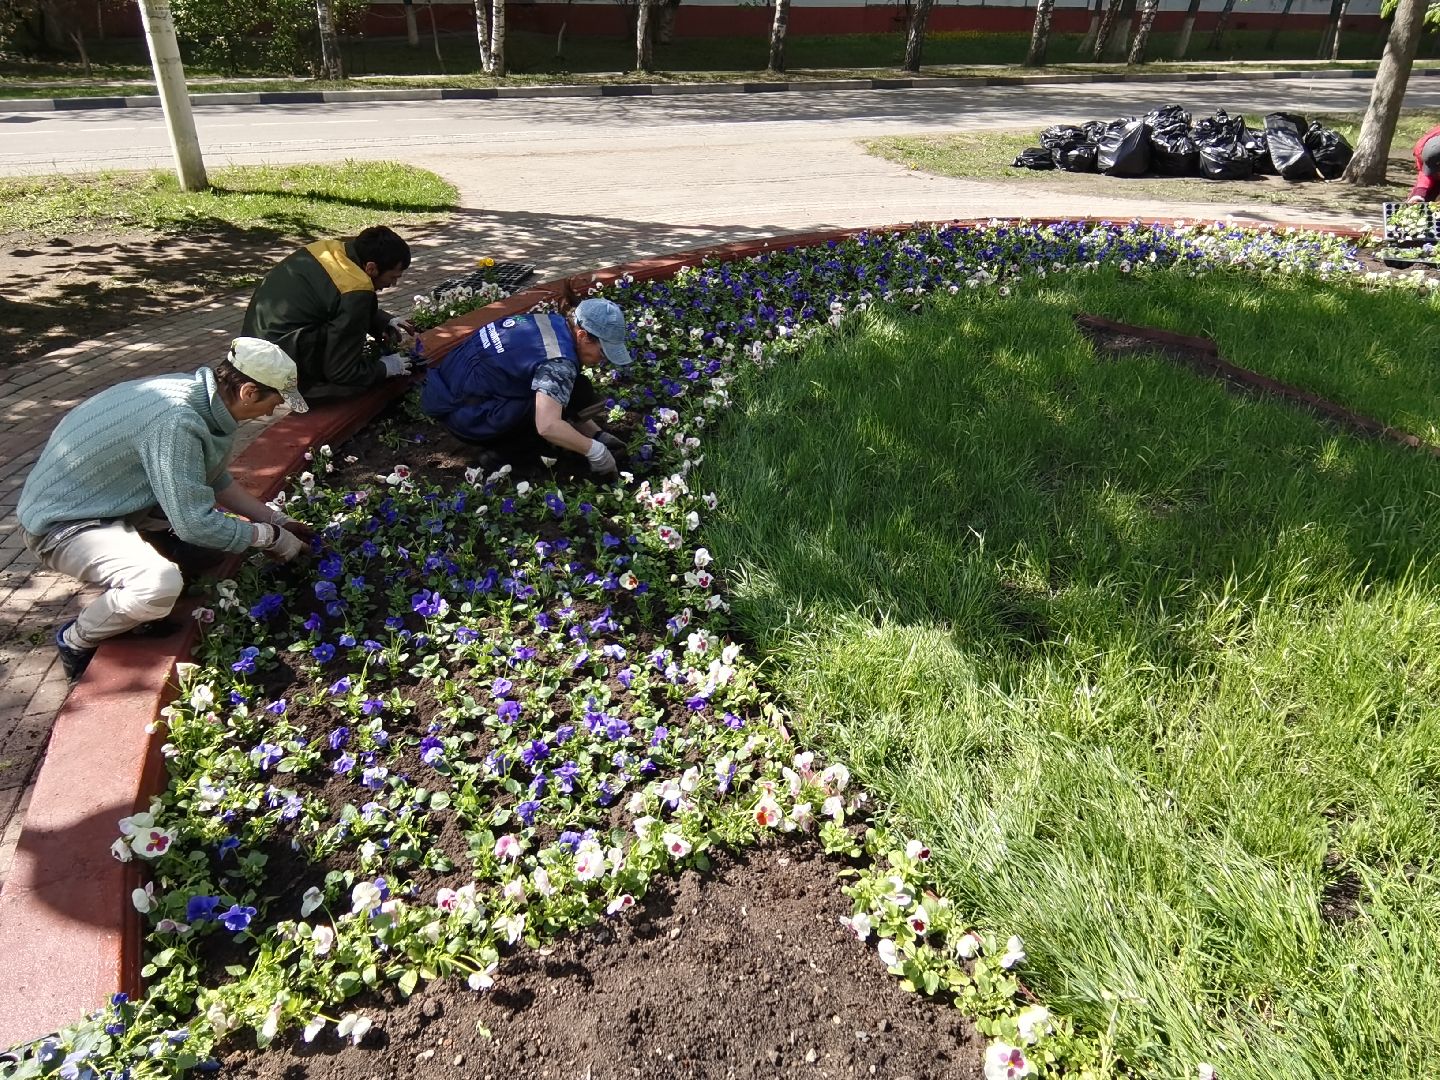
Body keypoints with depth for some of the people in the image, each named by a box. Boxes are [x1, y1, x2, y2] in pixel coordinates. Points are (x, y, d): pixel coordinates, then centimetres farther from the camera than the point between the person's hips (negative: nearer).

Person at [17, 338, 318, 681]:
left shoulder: (197, 391, -4)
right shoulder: (176, 421, -32)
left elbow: (215, 479, 11)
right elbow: (195, 524, -27)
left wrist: (277, 520, 9)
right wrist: (270, 537, -14)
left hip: (108, 501, 10)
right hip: (63, 523, -10)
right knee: (161, 585, -33)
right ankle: (76, 641, -2)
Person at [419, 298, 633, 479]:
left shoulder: (554, 324, 4)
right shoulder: (559, 361, -25)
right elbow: (547, 426, -35)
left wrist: (597, 434, 8)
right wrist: (595, 451, -22)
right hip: (462, 411, -9)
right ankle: (505, 448, -4)